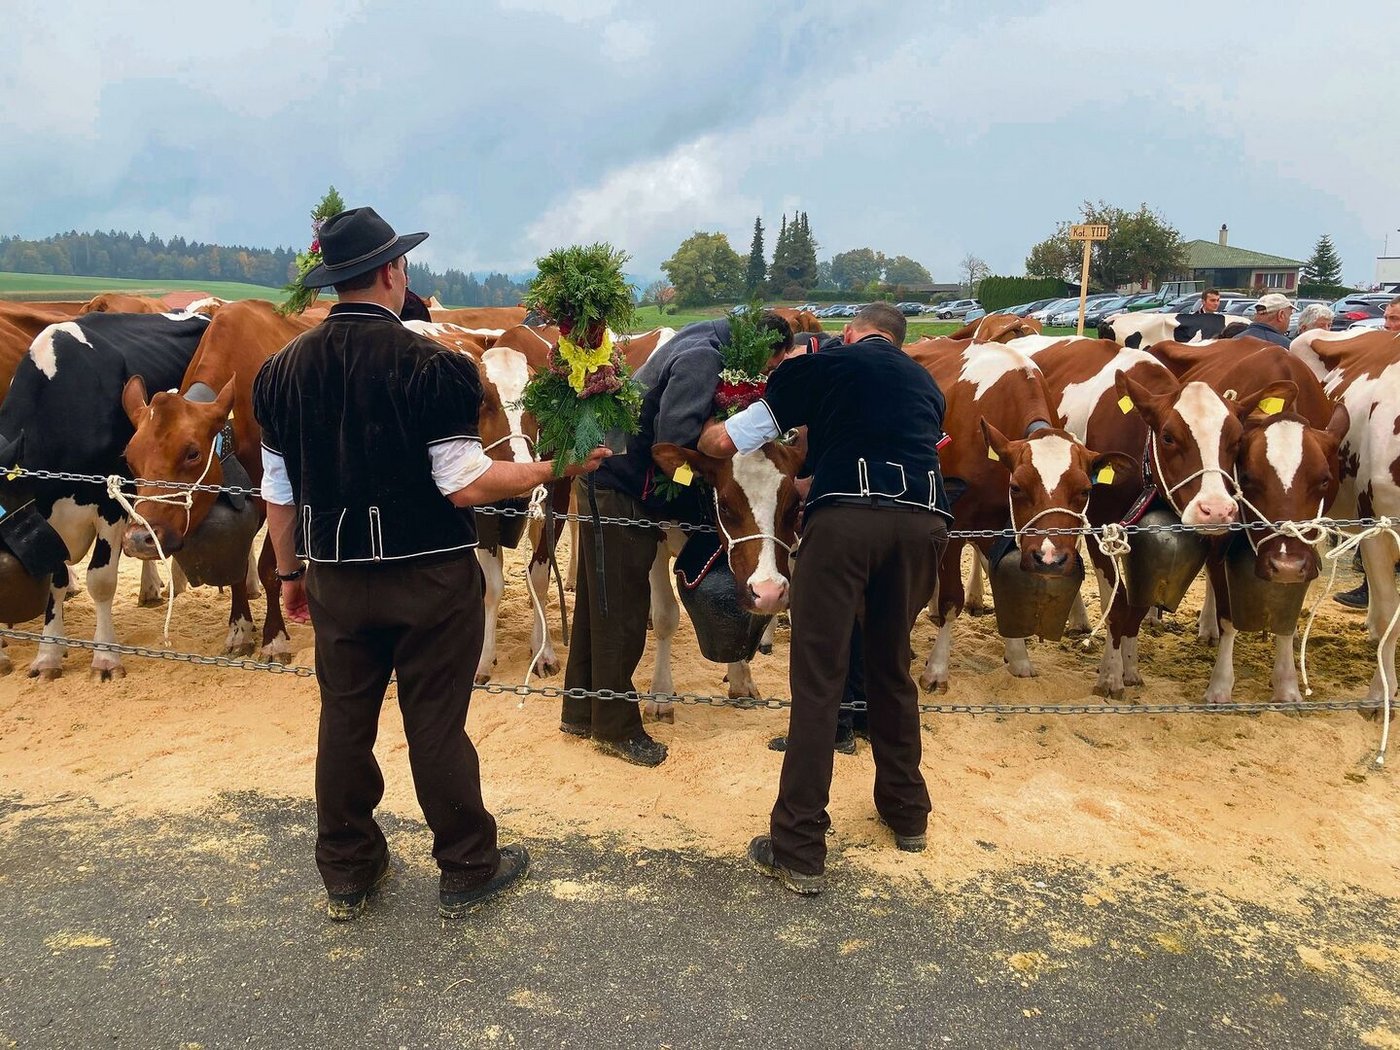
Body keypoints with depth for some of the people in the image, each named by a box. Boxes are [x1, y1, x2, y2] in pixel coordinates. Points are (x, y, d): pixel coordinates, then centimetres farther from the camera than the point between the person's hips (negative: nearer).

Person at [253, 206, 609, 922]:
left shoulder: (283, 370, 0)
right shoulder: (433, 366, -16)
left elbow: (278, 493, 6)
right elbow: (466, 486, -17)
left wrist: (291, 572, 17)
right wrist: (551, 467, -5)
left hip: (336, 577, 4)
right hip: (430, 577, -4)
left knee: (344, 722, 15)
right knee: (436, 728, 7)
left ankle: (347, 876, 30)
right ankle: (467, 872, 23)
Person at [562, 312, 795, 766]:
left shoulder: (698, 348, 14)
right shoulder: (702, 358, -16)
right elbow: (674, 439, -26)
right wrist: (696, 511, -17)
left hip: (605, 483, 10)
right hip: (621, 491, -10)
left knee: (598, 603, 16)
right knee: (621, 612, -1)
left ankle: (581, 710, 28)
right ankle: (616, 727, 10)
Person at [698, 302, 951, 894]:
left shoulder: (822, 364, 17)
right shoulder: (924, 383, 30)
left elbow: (722, 442, 16)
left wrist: (704, 438, 40)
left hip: (844, 517, -4)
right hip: (923, 520, 4)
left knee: (817, 682, 1)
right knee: (892, 670, 22)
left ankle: (798, 852, 4)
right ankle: (907, 814, 35)